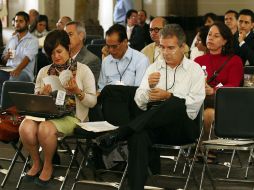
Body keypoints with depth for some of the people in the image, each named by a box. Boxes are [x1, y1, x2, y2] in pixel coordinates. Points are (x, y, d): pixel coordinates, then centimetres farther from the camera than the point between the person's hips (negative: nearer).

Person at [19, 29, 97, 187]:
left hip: (71, 116, -4)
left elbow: (92, 101, 0)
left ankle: (48, 165, -7)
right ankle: (36, 162, -2)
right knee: (26, 127, -30)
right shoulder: (44, 72, 15)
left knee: (45, 128, -35)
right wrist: (42, 94, -4)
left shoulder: (83, 70, 4)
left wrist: (77, 91, -18)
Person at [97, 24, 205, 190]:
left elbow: (195, 103, -2)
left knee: (175, 104, -38)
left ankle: (117, 135, -37)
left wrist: (168, 96, -11)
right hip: (154, 124, 2)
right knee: (138, 135, -35)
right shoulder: (154, 68, 20)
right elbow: (140, 102, 11)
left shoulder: (194, 69, 11)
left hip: (183, 126, -2)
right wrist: (149, 86, -8)